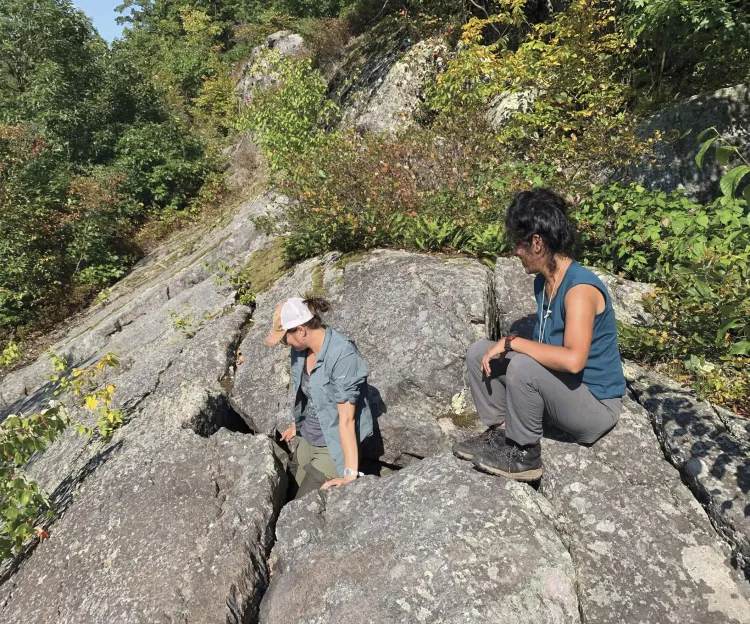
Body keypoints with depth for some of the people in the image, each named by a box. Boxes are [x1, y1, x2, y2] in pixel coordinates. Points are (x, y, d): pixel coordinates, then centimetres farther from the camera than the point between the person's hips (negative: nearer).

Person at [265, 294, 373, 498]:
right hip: (307, 439, 8)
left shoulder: (342, 356, -29)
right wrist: (297, 424, 27)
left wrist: (351, 473, -27)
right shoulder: (302, 349, -6)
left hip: (333, 446, -8)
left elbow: (346, 418, -29)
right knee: (295, 497, 18)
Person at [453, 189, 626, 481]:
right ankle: (499, 432, 8)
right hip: (560, 389, 8)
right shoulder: (543, 281, 1)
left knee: (524, 366, -34)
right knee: (480, 352, -1)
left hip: (595, 407, -8)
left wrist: (511, 341, -30)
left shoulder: (580, 288, -26)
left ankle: (525, 455, -12)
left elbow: (573, 359, -39)